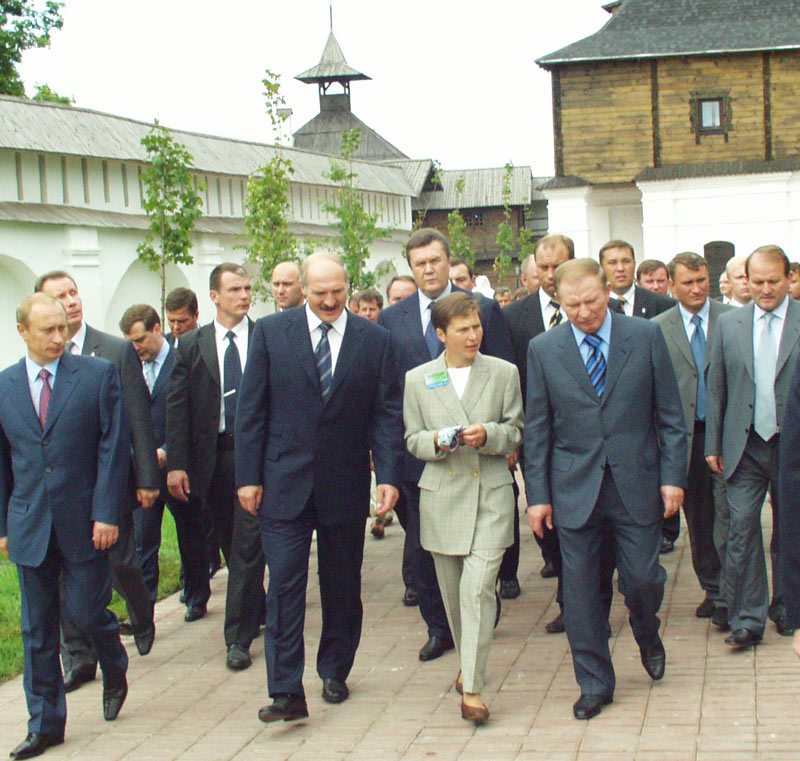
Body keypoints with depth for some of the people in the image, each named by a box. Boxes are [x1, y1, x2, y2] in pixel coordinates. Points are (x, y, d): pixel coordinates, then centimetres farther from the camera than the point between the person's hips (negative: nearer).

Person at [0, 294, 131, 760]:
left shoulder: (99, 375, -3)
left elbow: (114, 446, -5)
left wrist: (107, 513, -11)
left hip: (84, 523, -3)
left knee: (88, 612, 1)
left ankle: (115, 676, 32)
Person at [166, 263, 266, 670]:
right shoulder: (191, 345, 5)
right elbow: (177, 407, 2)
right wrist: (176, 464, -6)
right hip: (212, 457, 2)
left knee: (248, 544, -5)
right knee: (231, 544, 13)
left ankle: (238, 638, 1)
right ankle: (257, 610, 34)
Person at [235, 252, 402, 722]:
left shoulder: (374, 339, 1)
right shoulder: (271, 332, 0)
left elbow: (387, 414, 1)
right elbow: (251, 410, 1)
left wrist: (388, 476, -9)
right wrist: (249, 476, -4)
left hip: (346, 485, 1)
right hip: (285, 483, -1)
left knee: (343, 586, 11)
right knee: (285, 585, -6)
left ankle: (334, 672, 29)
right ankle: (287, 692, -5)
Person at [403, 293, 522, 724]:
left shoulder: (504, 373, 3)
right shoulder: (417, 380, 5)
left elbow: (516, 431, 6)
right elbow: (413, 440, 9)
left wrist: (488, 435, -14)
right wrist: (437, 441, -13)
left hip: (491, 494, -2)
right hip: (442, 494, 2)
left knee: (478, 588, -13)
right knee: (452, 591, 11)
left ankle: (472, 689, -10)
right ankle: (467, 665, 35)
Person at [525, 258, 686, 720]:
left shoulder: (646, 336, -1)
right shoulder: (543, 349, 1)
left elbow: (670, 415, 2)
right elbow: (537, 428, 4)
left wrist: (673, 476, -3)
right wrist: (538, 494, 1)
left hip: (636, 483, -1)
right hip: (575, 488, 1)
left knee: (643, 579, 3)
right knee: (580, 591, 3)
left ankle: (648, 636, 37)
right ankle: (595, 685, 18)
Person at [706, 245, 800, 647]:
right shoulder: (729, 324, 5)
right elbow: (716, 387, 8)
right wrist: (713, 445, 5)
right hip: (745, 446, 1)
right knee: (741, 528, -5)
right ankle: (747, 618, 2)